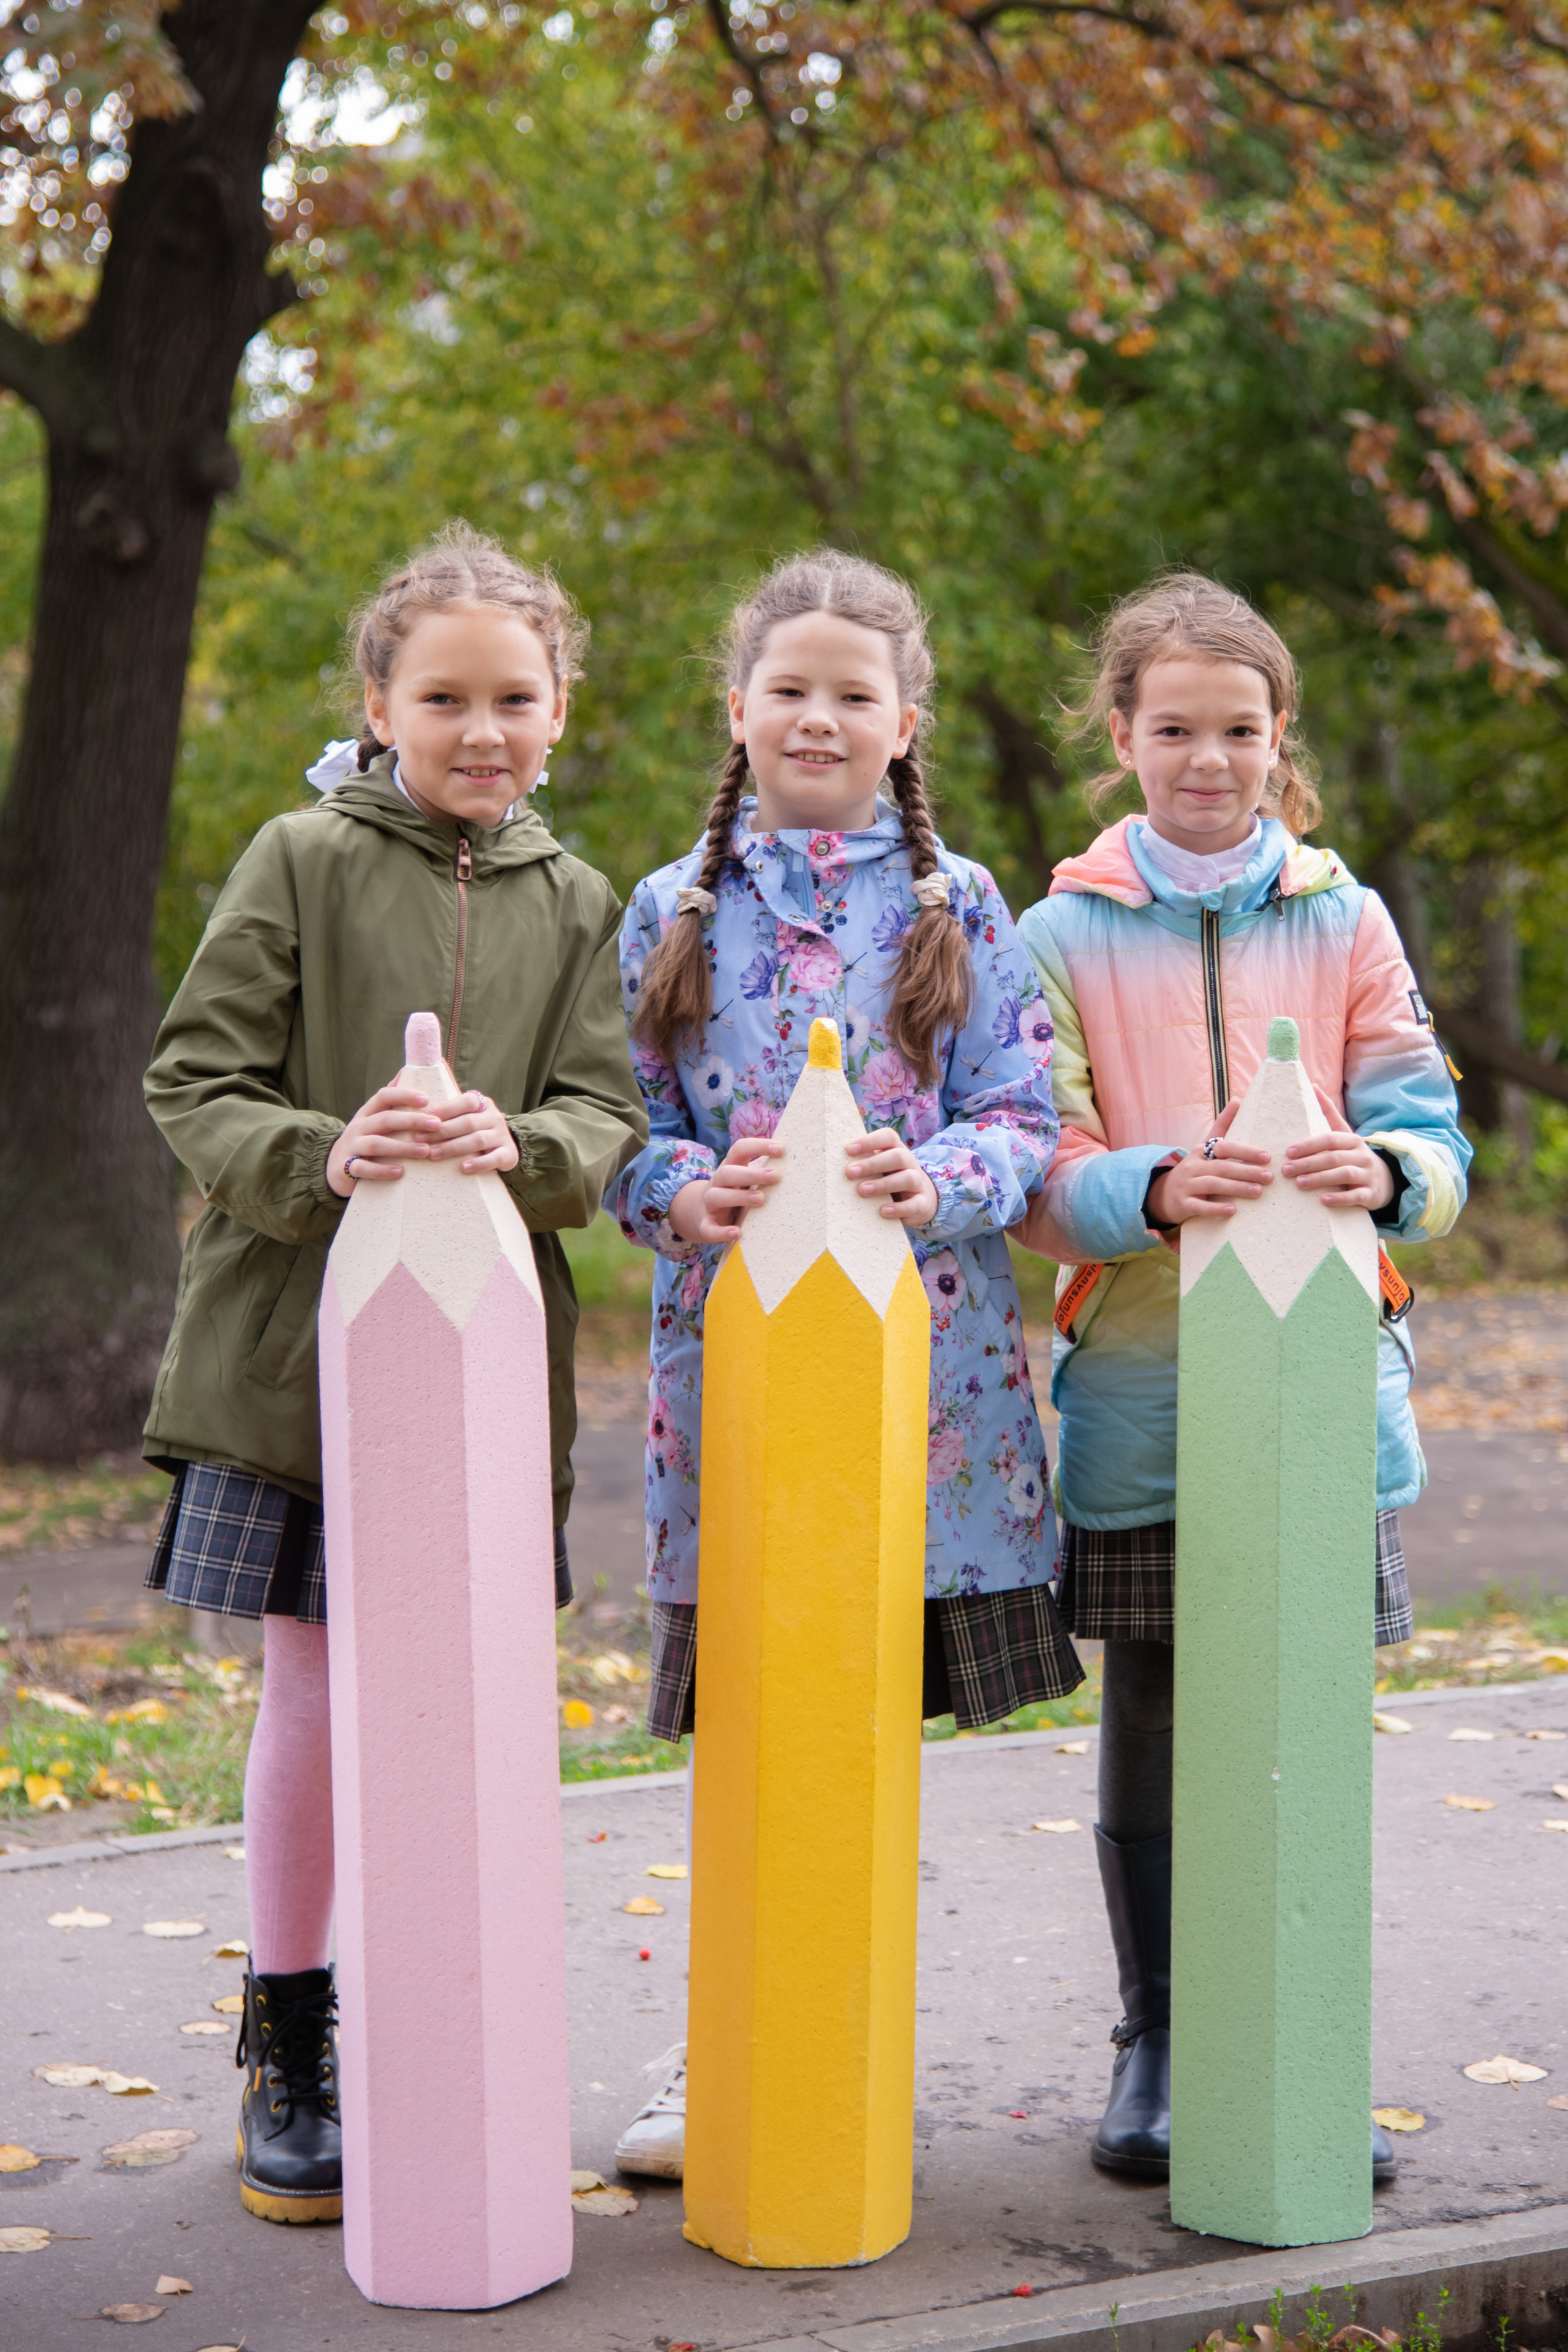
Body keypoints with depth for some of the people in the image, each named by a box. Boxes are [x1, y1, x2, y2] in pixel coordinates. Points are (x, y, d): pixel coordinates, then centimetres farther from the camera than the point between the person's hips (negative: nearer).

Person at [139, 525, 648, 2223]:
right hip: (298, 1349, -2)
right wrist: (323, 1157, -23)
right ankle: (285, 2048, 19)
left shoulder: (574, 902, 10)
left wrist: (514, 1147, -21)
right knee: (315, 1698, 2)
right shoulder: (303, 861, 0)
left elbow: (606, 1116, 2)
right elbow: (194, 1082, -4)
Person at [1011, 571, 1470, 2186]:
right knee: (1152, 1729, 7)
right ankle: (1155, 2046, 22)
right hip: (1137, 1397, -1)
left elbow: (1429, 1133, 3)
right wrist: (1158, 1191, -24)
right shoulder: (1065, 936, 4)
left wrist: (1384, 1172, -21)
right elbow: (1039, 1174, -3)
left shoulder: (1345, 924, 9)